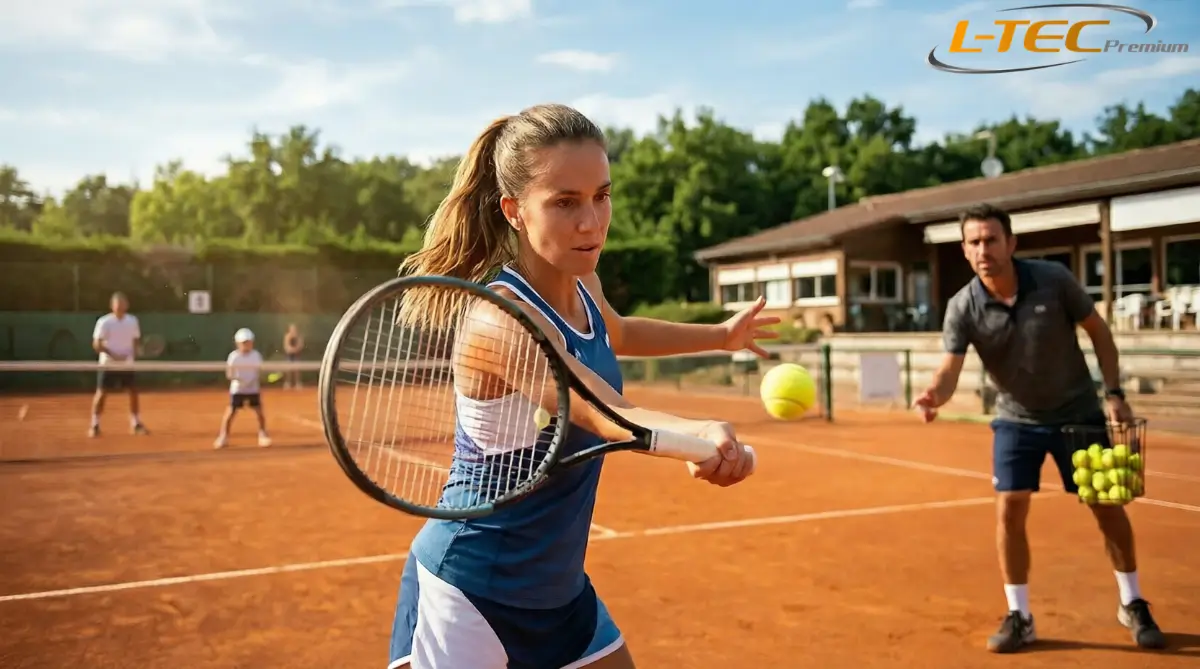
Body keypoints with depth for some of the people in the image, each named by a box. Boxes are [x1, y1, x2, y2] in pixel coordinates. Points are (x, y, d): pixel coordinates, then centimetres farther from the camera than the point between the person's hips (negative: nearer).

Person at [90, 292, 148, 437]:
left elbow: (136, 340, 13)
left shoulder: (132, 320, 3)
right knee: (101, 393, -2)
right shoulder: (104, 322, -9)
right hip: (108, 365, -4)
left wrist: (134, 352, -8)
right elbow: (96, 344, -11)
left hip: (127, 365, 4)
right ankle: (95, 425, 8)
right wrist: (113, 355, -22)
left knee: (133, 392, 4)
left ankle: (135, 424, 16)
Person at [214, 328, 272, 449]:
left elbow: (259, 371, 4)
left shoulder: (256, 355, -2)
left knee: (260, 412, -1)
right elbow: (229, 373, -6)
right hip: (237, 390, -1)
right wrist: (233, 376, -27)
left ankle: (263, 435, 17)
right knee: (230, 412, -5)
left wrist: (254, 379, -14)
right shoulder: (233, 356, -8)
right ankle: (223, 437, 9)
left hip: (253, 389, 2)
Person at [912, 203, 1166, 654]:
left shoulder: (1054, 280, -18)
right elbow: (950, 369, -24)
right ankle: (1019, 616, 9)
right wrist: (933, 396, -47)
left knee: (1107, 506, 7)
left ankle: (1132, 605, 29)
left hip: (1079, 412, 0)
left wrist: (1114, 392, -9)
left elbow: (1098, 330, -4)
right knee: (1009, 510, -7)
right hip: (1017, 420, 0)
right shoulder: (963, 308, -18)